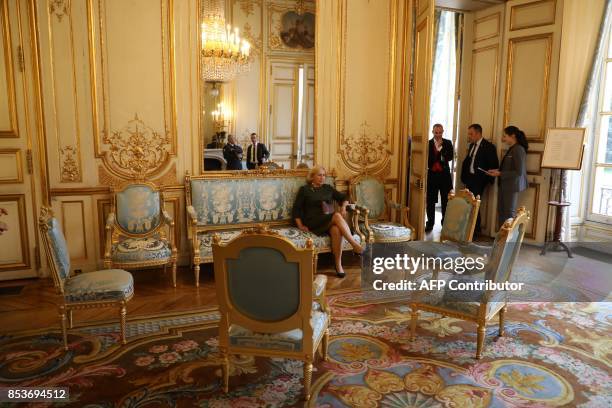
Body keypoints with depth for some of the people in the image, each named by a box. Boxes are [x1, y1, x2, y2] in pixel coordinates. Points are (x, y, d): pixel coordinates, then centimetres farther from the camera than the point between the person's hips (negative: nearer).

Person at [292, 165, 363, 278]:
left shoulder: (328, 188, 20)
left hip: (330, 221, 3)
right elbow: (296, 208, 6)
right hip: (314, 223, -3)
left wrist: (343, 207, 1)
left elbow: (343, 197, 23)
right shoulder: (304, 189, 10)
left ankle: (338, 265, -33)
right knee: (337, 216, -34)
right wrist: (300, 226, -5)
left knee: (336, 230, -36)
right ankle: (355, 245, -38)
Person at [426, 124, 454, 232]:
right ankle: (430, 223, 13)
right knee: (430, 201, 4)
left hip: (444, 174, 0)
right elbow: (426, 159, -1)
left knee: (446, 201, 4)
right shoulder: (428, 143, 2)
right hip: (432, 174, 0)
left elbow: (450, 157, -8)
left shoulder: (448, 143, 5)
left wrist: (440, 148, -17)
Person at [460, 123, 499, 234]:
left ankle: (476, 229, 2)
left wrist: (489, 179, -8)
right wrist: (464, 177, 9)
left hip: (479, 180, -7)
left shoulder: (488, 146, -10)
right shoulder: (472, 145, 13)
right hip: (469, 178, 7)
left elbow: (494, 165, -10)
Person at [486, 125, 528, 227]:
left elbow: (519, 172, -19)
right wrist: (497, 171, 4)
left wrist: (500, 174, -15)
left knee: (509, 214, -1)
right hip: (504, 185, 9)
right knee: (501, 212, 11)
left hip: (512, 186, -9)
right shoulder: (511, 149, 14)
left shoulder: (518, 150, -14)